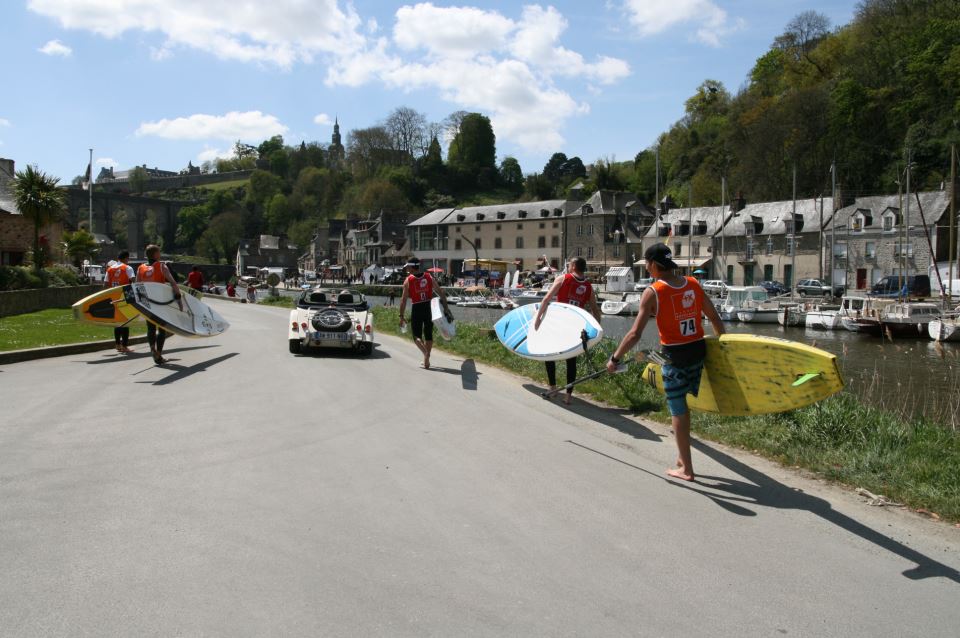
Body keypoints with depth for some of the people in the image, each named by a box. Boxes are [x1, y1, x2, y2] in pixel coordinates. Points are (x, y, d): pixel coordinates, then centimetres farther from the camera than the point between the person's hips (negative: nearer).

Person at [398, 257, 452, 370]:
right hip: (429, 308, 3)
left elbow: (403, 300, -6)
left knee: (417, 336, 7)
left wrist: (401, 316, -1)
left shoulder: (408, 280, -5)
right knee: (428, 335, 14)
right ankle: (427, 360, 18)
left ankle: (426, 353, -20)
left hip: (416, 310, -3)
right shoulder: (429, 277, 3)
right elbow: (441, 292, 1)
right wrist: (445, 308, 5)